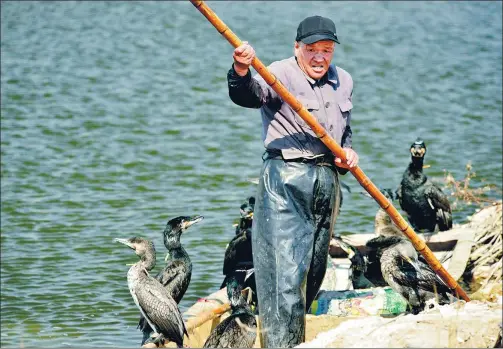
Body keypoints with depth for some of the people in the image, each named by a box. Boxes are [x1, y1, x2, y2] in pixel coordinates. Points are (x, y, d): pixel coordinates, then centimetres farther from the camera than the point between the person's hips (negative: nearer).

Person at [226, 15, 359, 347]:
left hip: (328, 181, 7)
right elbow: (250, 95, -29)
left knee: (315, 267, 14)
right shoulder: (282, 74, -9)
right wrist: (241, 71, -50)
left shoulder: (343, 81, 12)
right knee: (286, 268, -12)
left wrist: (348, 151, 5)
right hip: (286, 182, -7)